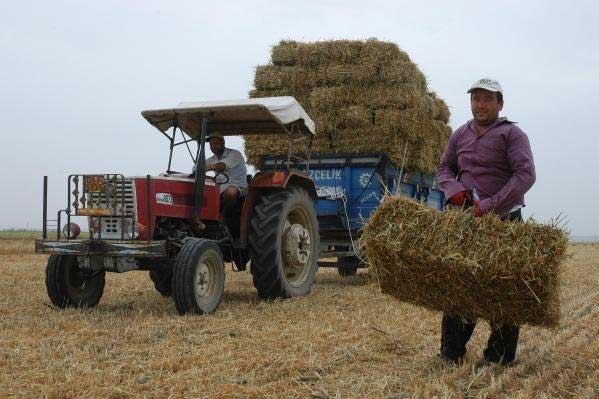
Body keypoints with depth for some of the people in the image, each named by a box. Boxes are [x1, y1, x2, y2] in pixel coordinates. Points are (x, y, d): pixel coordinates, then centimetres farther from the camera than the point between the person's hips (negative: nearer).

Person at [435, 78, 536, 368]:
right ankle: (452, 350, 16)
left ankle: (500, 354, 10)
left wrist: (491, 205, -23)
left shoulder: (511, 134, -5)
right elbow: (444, 167, 17)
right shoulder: (461, 134, 12)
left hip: (503, 220, -5)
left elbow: (525, 175, -16)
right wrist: (454, 189, -7)